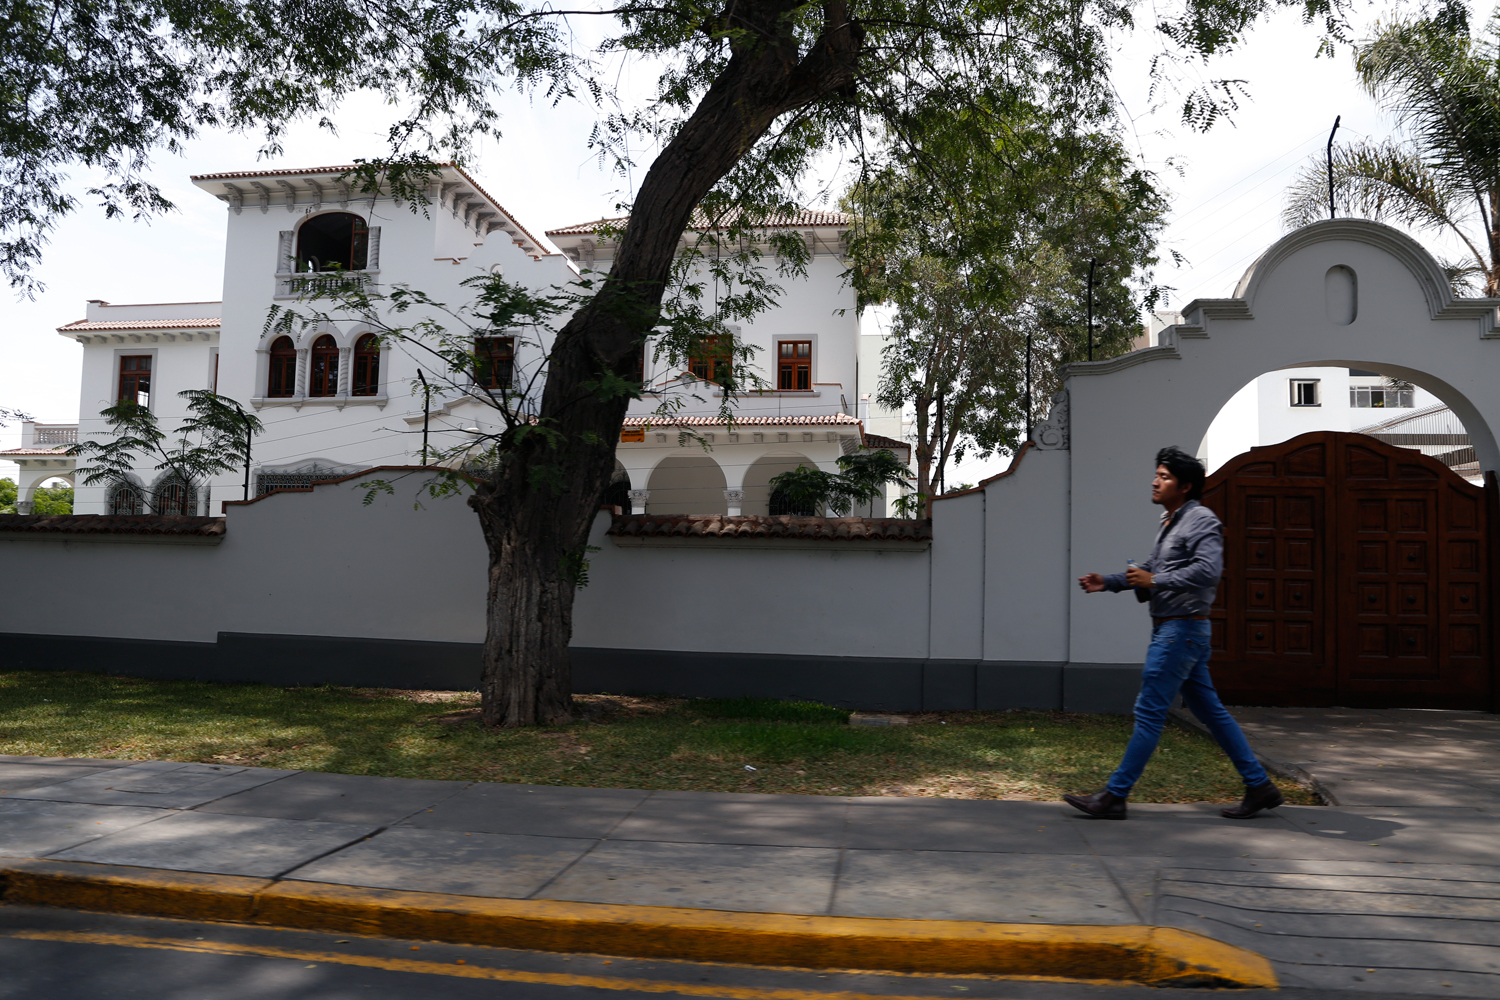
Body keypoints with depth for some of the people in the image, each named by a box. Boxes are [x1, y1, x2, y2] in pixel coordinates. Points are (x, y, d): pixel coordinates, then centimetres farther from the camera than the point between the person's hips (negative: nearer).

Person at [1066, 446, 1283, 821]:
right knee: (1210, 710, 13)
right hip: (1170, 629, 10)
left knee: (1149, 711, -7)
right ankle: (1259, 786, 21)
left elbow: (1208, 570, -26)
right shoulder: (1171, 522, 17)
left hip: (1183, 629, -10)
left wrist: (1154, 581, -23)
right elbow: (1153, 567, 27)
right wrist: (1108, 582, 16)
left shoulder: (1202, 520, -12)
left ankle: (1114, 796, -3)